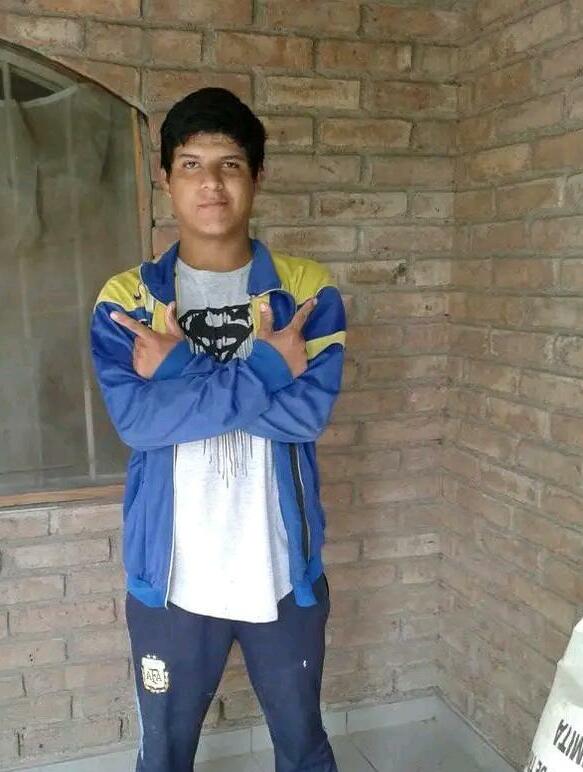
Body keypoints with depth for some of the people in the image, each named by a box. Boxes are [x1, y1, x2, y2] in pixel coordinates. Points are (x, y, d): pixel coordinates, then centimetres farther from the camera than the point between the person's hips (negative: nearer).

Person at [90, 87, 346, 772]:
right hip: (171, 577, 0)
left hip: (283, 572, 0)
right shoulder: (126, 300, -4)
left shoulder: (308, 292, -4)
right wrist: (267, 369, -23)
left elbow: (311, 411, -18)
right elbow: (135, 420, -19)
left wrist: (180, 368, -19)